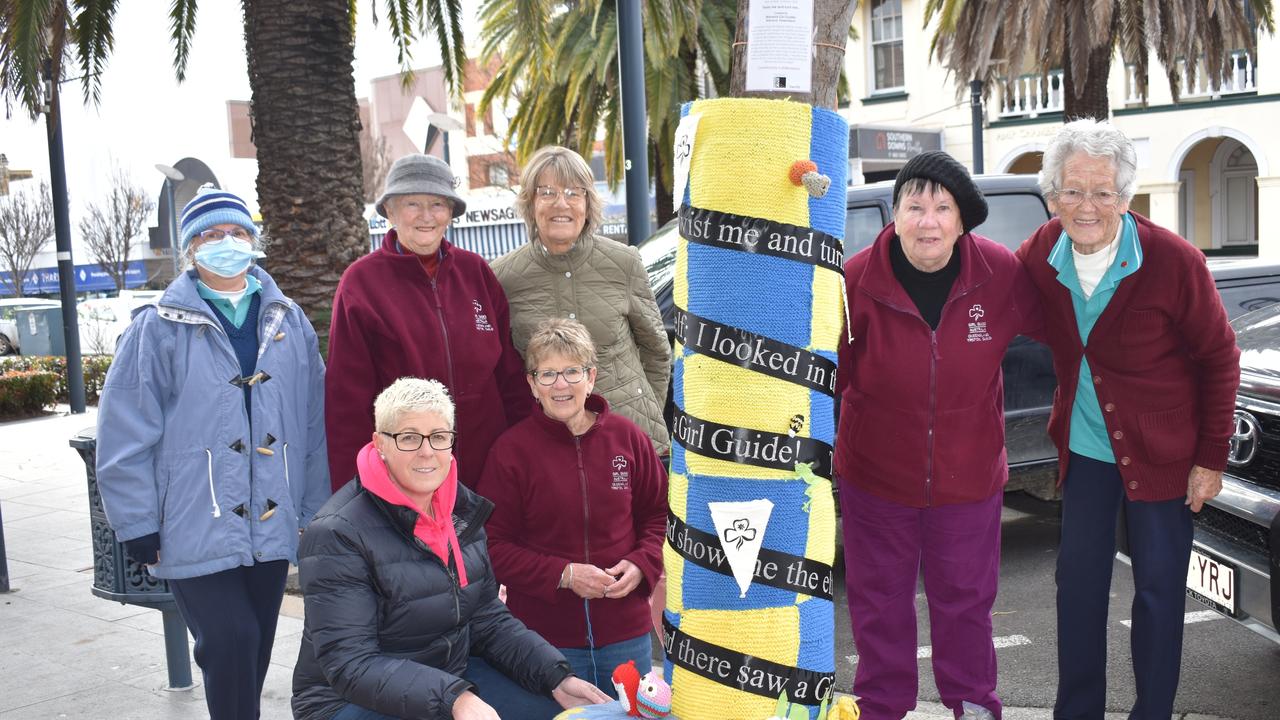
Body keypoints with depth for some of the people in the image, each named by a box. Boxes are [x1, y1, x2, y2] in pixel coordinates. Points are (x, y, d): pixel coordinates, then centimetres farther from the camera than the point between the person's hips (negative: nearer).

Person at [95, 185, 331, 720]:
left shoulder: (287, 321, 7)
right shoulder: (159, 328, -5)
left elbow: (313, 422, 9)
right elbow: (125, 435, -5)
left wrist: (314, 510, 8)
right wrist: (137, 526, -6)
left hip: (271, 523, 4)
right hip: (194, 529, -4)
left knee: (255, 647, 14)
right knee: (229, 642, -11)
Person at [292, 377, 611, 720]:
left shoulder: (463, 508, 2)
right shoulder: (338, 534, -19)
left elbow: (487, 618, 7)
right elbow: (352, 665, -23)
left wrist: (557, 678, -6)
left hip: (456, 676, 6)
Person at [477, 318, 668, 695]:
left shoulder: (626, 436, 0)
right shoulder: (511, 449, -8)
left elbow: (659, 513, 10)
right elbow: (494, 546, -7)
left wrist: (642, 564, -8)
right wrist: (563, 575, -17)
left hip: (626, 631, 3)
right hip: (545, 635, -3)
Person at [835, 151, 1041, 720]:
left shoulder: (1002, 273, -14)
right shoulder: (856, 279, -18)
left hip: (968, 476, 1)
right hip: (876, 475, -1)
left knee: (966, 600, 19)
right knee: (880, 604, 15)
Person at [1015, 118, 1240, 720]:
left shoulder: (1174, 261, -18)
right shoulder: (1042, 253, -8)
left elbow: (1219, 360, -9)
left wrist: (1211, 459, -8)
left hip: (1162, 453, -4)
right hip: (1085, 446, 4)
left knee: (1158, 591, 6)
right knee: (1078, 580, 11)